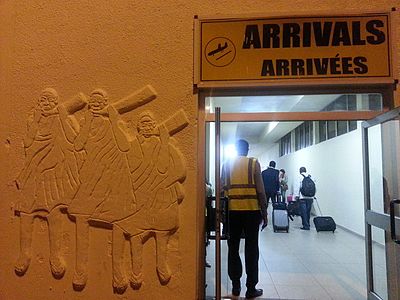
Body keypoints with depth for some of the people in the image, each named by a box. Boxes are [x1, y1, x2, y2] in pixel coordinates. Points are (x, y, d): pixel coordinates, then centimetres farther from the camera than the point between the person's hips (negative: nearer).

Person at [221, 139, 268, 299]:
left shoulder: (227, 164, 7)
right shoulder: (254, 163, 0)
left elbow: (221, 188, 4)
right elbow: (260, 191, -4)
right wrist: (264, 213, 3)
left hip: (232, 210, 2)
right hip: (251, 210, -2)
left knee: (233, 248, 12)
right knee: (251, 249, 5)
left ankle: (235, 285, 19)